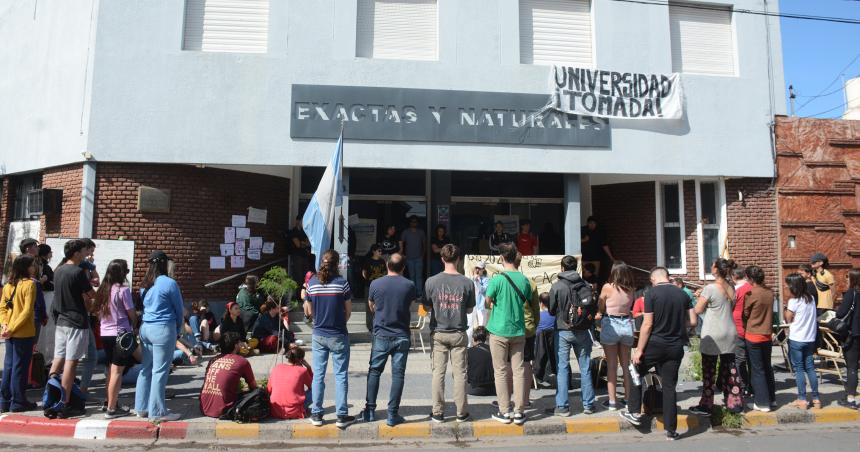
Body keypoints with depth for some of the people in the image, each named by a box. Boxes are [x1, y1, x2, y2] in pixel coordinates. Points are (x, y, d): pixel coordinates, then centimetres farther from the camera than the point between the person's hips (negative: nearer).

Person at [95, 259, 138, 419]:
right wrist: (134, 326, 10)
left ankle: (110, 403, 23)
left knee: (110, 370, 15)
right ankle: (112, 409, 0)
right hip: (120, 333, -7)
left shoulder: (103, 289, 6)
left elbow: (99, 311, 11)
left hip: (105, 333, 7)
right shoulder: (123, 290, -14)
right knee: (117, 371, -2)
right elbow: (132, 314, -8)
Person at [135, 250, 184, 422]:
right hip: (163, 329, -7)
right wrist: (178, 330, 13)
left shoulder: (144, 285, 10)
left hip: (145, 328, 7)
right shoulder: (170, 283, -10)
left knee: (145, 369, 14)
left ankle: (141, 407, 22)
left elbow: (144, 306, 17)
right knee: (159, 371, -2)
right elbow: (179, 309, -2)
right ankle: (157, 412, 3)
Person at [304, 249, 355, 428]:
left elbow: (309, 312, 6)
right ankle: (342, 416, 7)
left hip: (318, 335, 3)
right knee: (341, 375, 4)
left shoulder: (312, 283, -2)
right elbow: (348, 312, -4)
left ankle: (316, 414, 17)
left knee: (318, 375, 11)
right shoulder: (342, 283, -11)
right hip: (338, 336, -3)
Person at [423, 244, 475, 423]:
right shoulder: (467, 283, -7)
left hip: (439, 334, 0)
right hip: (459, 334, 0)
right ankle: (461, 413, 17)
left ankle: (438, 412, 14)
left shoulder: (432, 281, -9)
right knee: (460, 373, 8)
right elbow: (469, 310, 2)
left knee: (438, 373, 7)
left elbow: (427, 307, 2)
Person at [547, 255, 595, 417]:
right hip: (583, 331, 3)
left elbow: (551, 311, -2)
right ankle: (588, 404, 18)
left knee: (562, 368, 3)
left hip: (563, 331, -2)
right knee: (585, 368, 11)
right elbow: (593, 309, 3)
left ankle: (562, 406, 4)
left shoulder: (556, 286, -9)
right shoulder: (586, 285, -2)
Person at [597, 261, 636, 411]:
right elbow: (630, 307, 5)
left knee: (611, 366, 4)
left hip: (610, 325, -4)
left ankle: (612, 401, 8)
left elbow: (600, 309, -3)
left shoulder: (608, 287, -13)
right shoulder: (631, 289, -3)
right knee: (626, 365, 15)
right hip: (627, 325, 4)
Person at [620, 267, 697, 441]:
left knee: (636, 371, 19)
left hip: (655, 344, -4)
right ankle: (671, 430, 15)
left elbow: (647, 324, -14)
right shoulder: (682, 294, 2)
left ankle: (634, 413, 21)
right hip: (675, 347, 4)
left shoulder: (651, 293, -11)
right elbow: (693, 322, 4)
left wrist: (639, 350, -9)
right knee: (669, 386, 10)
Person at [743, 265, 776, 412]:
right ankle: (771, 399, 27)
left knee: (757, 370, 2)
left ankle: (763, 403, 6)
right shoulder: (770, 292, 0)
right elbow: (770, 312, 9)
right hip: (767, 335, 6)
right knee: (767, 367, 18)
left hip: (753, 336, -6)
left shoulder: (751, 293, -17)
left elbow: (745, 314, -6)